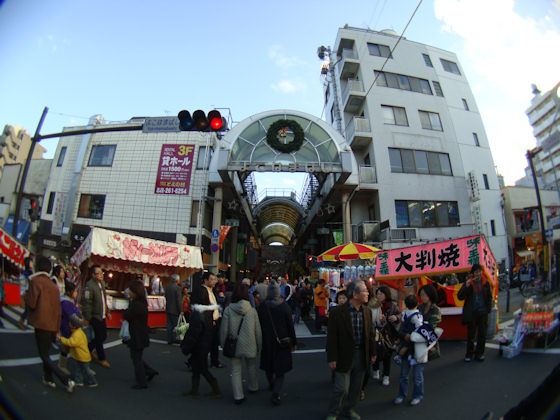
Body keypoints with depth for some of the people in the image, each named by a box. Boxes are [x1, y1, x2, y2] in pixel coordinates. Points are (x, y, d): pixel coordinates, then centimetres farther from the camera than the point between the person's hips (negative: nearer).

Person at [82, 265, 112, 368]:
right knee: (99, 337, 3)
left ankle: (88, 349, 38)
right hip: (95, 316, -8)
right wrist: (87, 318, -17)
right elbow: (86, 303, -19)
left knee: (103, 336, 14)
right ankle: (101, 359, 19)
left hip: (102, 316, 8)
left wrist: (107, 312, 17)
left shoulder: (102, 283, 8)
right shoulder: (89, 286, -19)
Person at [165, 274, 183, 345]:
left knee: (169, 325, 12)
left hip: (168, 309, 7)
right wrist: (181, 310, -13)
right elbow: (179, 300, -18)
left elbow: (166, 297, 13)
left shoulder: (167, 287, 4)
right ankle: (174, 339, 11)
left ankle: (169, 339, 17)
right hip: (175, 310, -7)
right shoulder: (177, 288, -18)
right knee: (176, 325, 5)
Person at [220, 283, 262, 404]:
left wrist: (223, 345, 8)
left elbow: (224, 330, -6)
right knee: (251, 366, 23)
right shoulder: (252, 310, -10)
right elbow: (258, 330, -3)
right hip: (249, 344, 1)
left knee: (236, 370, 13)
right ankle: (253, 387, 41)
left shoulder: (228, 310, -12)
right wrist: (259, 346, 10)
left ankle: (238, 396, 14)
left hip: (234, 345, -1)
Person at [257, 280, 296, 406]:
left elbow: (259, 325, -3)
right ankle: (276, 393, -3)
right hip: (282, 342, -2)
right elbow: (290, 325, -8)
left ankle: (272, 385, 44)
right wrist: (293, 342, 4)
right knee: (281, 368, 9)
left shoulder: (262, 306, -11)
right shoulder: (284, 306, -14)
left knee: (268, 366, 23)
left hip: (266, 342, 2)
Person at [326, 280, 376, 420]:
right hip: (344, 357, -5)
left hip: (361, 356, 5)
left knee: (356, 387, 19)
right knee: (341, 388, 5)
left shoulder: (367, 311, 0)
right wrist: (332, 358, -13)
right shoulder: (337, 312, -18)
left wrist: (372, 353, 11)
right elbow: (331, 337, -14)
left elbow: (371, 334, 10)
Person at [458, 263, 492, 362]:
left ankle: (479, 353, 22)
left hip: (483, 312, 2)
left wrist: (488, 309, 2)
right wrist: (466, 287, -18)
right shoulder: (468, 283, -1)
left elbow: (489, 297, 13)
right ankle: (469, 353, 16)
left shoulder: (486, 283, 6)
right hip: (471, 312, -2)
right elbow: (460, 297, -6)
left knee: (482, 334, 8)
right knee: (471, 334, 3)